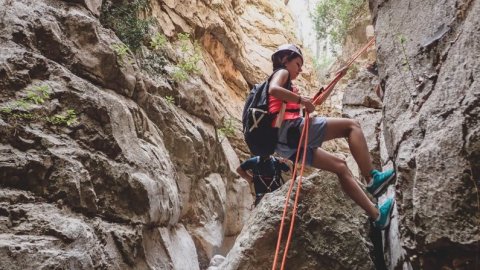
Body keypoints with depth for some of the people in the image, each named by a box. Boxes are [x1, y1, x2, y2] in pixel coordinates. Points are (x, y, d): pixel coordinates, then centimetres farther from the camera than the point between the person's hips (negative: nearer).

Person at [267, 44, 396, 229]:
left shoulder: (287, 85, 36)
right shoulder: (282, 72, 9)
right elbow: (273, 90, -17)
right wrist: (302, 100, -10)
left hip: (284, 142, 9)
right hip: (291, 128, -9)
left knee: (340, 166, 10)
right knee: (352, 125, -4)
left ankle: (376, 214, 8)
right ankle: (372, 178, -12)